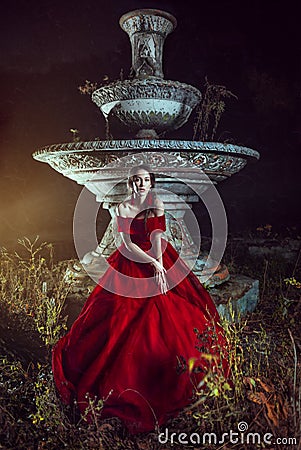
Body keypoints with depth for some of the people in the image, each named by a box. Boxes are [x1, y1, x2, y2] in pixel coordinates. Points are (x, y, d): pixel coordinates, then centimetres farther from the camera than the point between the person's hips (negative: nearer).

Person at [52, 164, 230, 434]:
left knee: (171, 316, -2)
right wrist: (153, 263, -20)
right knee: (123, 315, -3)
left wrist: (160, 268, -22)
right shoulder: (123, 208, -4)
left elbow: (158, 237, -11)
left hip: (160, 259, 1)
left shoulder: (157, 203, -1)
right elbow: (128, 244, -11)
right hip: (131, 262, -1)